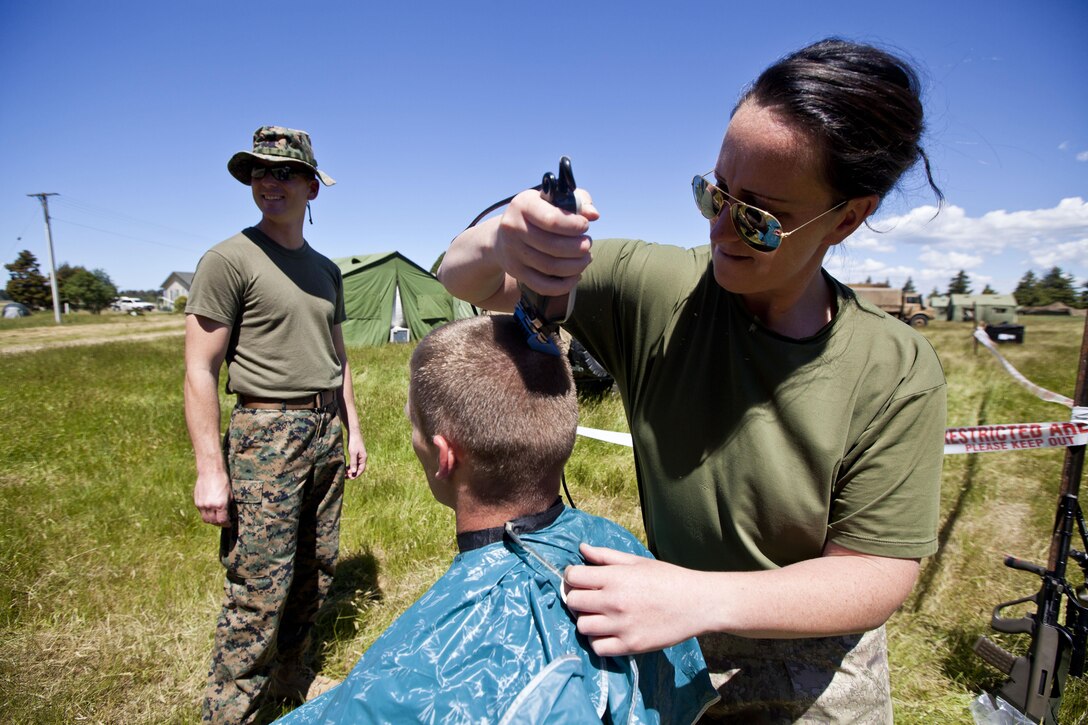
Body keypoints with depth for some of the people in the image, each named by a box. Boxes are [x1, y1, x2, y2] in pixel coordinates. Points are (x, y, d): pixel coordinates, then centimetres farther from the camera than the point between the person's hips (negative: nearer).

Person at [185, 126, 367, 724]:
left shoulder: (326, 270, 13)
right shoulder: (229, 259, -6)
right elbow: (200, 370, -10)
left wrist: (352, 429, 16)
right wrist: (210, 467, -15)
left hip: (326, 431, 7)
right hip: (267, 433, -6)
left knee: (316, 571, 14)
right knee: (259, 589, -3)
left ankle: (289, 675, 33)